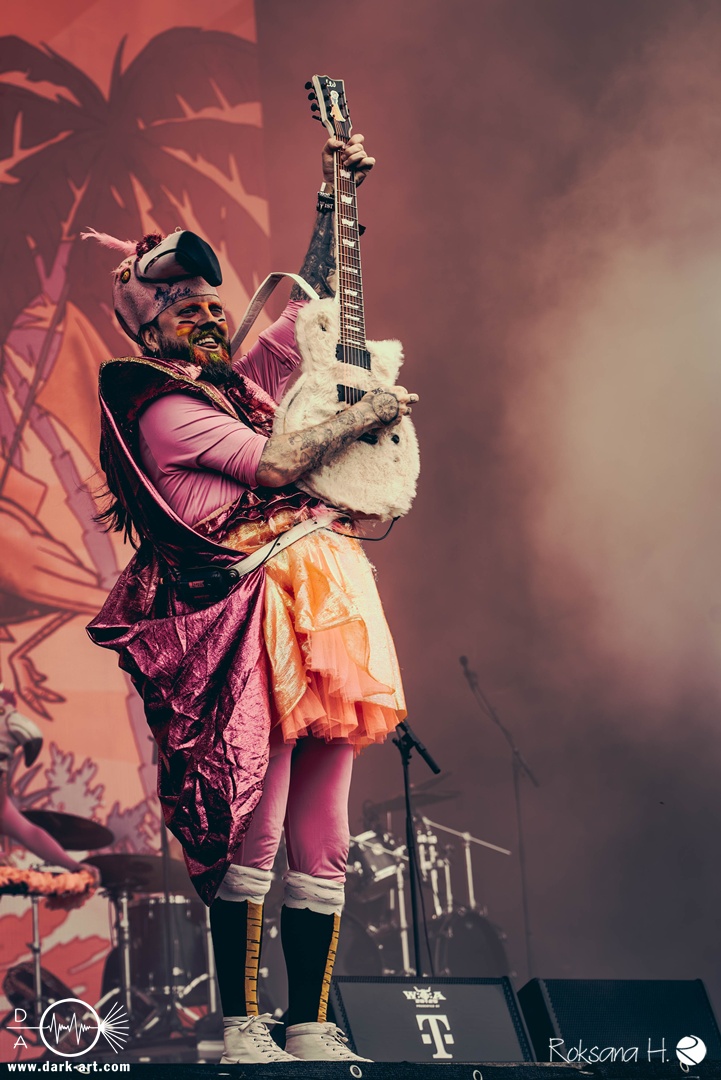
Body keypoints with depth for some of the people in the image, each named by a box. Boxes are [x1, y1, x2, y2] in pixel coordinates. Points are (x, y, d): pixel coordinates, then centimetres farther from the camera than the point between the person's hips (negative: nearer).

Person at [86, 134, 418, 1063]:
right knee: (253, 833, -9)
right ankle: (240, 1027, -1)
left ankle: (309, 1024, 7)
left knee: (323, 837, 3)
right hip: (254, 616, -8)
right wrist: (368, 412, 1)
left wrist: (334, 194, 24)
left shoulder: (241, 378, 21)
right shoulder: (161, 410, -3)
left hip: (326, 599, 8)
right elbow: (273, 465, -11)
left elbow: (313, 300, 28)